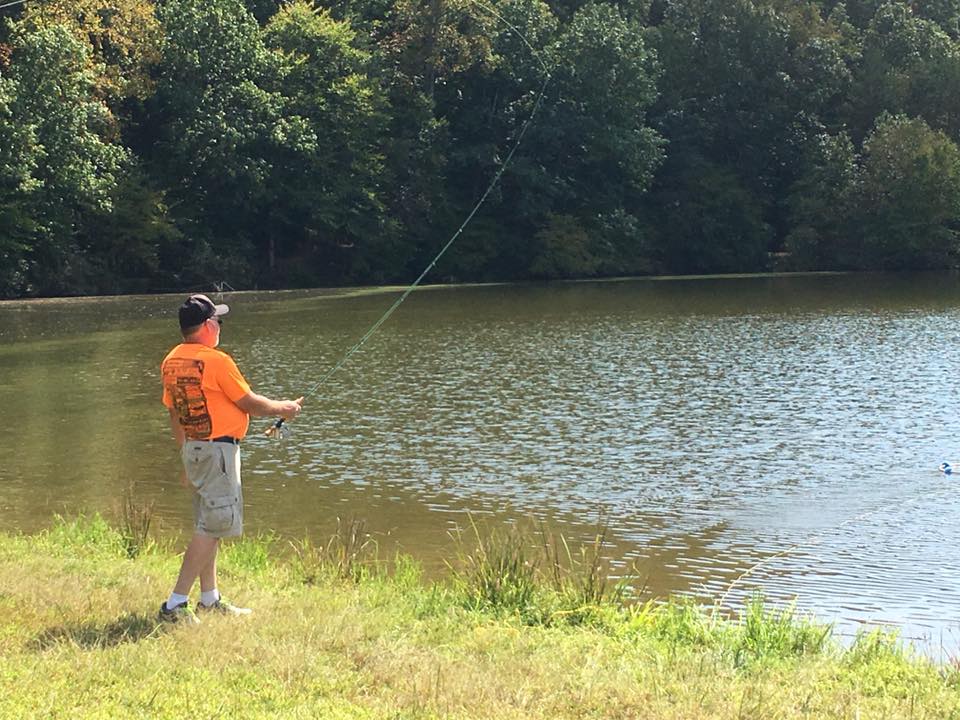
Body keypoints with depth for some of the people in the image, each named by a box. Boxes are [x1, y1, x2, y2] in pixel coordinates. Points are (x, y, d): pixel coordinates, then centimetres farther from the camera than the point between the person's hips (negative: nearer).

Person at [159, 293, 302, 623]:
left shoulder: (171, 361, 8)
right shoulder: (216, 361, -17)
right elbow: (248, 403, -9)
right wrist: (282, 408, 8)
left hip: (192, 448, 9)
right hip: (218, 450, -9)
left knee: (207, 523, 17)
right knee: (211, 527, -7)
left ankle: (210, 599, 24)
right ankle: (175, 604, -10)